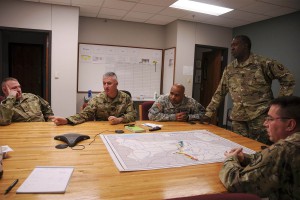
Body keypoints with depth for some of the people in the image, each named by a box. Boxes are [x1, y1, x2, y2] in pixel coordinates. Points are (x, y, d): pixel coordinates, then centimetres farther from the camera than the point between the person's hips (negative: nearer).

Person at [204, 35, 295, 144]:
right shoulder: (229, 69, 9)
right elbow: (220, 92, 13)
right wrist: (209, 113, 11)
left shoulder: (263, 63, -5)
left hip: (260, 115, -4)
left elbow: (288, 79, 0)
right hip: (237, 118, 4)